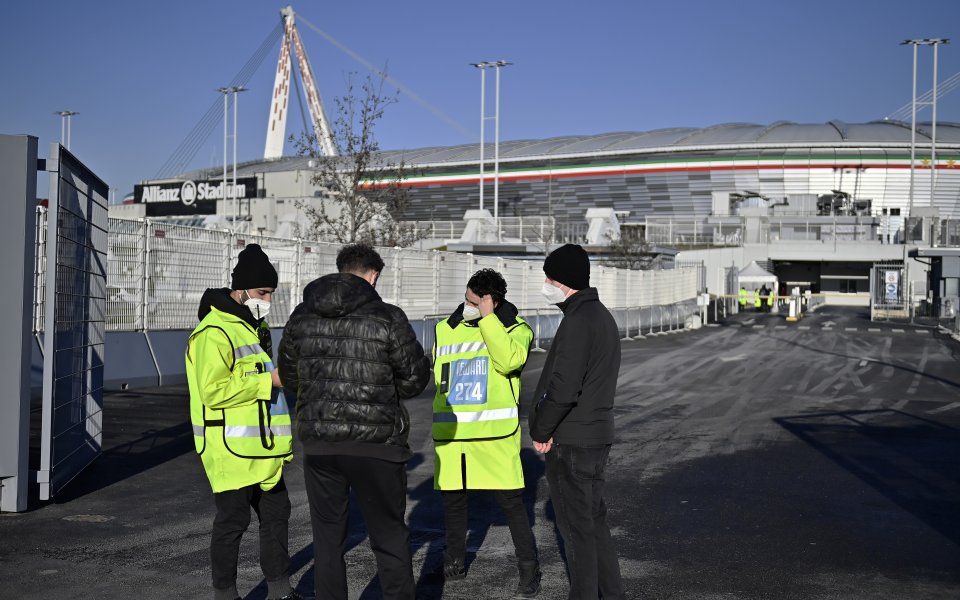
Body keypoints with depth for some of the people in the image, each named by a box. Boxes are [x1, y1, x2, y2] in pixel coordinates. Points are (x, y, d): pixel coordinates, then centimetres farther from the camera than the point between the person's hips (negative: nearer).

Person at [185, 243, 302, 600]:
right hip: (231, 449, -10)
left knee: (276, 514, 14)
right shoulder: (214, 333, -16)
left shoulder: (256, 327, 16)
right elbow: (213, 390, -26)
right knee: (233, 521, 0)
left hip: (261, 449, 10)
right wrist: (269, 380, -22)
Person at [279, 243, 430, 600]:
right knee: (390, 537, 9)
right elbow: (415, 379, -2)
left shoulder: (302, 316, 4)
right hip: (376, 445, -3)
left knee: (327, 539, 13)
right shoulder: (387, 318, -9)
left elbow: (289, 377, 13)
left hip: (318, 443, 3)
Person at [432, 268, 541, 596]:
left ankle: (529, 570, 10)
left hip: (495, 432, -4)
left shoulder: (514, 326, -3)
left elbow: (509, 360, -24)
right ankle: (454, 559, 31)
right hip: (451, 431, 5)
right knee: (452, 498, 13)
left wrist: (488, 318, -20)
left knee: (511, 501, -3)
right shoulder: (446, 329, 10)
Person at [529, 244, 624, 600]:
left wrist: (540, 430, -11)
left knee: (576, 527, 1)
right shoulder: (602, 315, 13)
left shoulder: (578, 320, -19)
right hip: (597, 434, 10)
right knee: (594, 519, 19)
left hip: (571, 441, -10)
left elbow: (563, 387, -25)